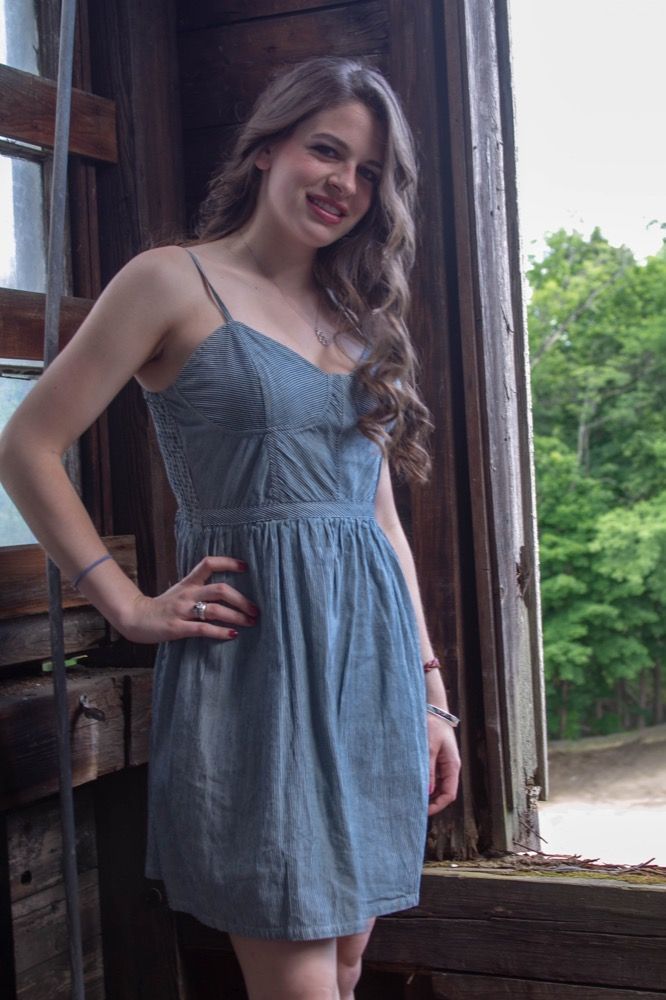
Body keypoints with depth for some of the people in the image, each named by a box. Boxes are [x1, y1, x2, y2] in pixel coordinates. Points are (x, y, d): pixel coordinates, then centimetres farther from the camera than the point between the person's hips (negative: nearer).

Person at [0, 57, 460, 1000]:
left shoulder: (361, 320, 16)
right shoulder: (177, 283, -2)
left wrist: (432, 694, 13)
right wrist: (131, 607, -9)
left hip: (373, 654, 6)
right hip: (253, 661, -6)